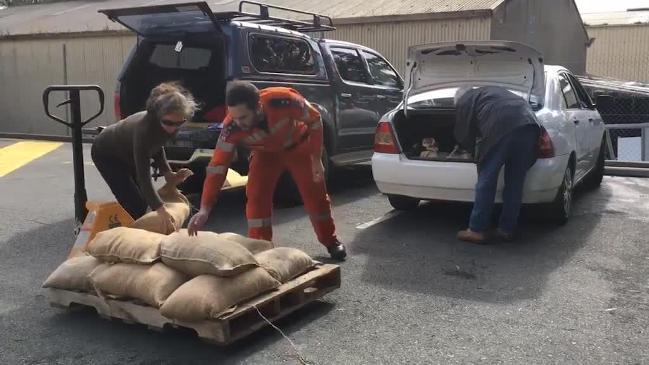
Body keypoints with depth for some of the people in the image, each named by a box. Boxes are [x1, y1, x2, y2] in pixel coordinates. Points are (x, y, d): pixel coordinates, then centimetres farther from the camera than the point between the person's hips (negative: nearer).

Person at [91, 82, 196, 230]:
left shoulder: (169, 124, -21)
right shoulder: (144, 128, -42)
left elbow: (157, 146, 0)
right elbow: (143, 175, -44)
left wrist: (168, 173, -14)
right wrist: (160, 209, -53)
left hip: (127, 153, 7)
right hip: (106, 153, -7)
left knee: (144, 201, 5)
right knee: (134, 205, -14)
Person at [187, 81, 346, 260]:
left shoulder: (283, 100, -42)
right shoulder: (231, 129, -35)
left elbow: (314, 119, -22)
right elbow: (217, 168, -32)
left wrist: (316, 159, -18)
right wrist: (204, 210, -38)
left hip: (299, 146, -1)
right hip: (266, 153, 1)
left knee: (315, 193, 3)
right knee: (256, 195, -15)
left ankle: (331, 242, 23)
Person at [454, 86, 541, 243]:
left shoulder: (464, 99, 23)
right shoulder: (492, 91, 42)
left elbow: (463, 134, 20)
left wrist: (475, 150, 37)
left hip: (500, 128, -6)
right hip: (528, 125, 6)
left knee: (487, 180, 2)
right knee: (515, 182, 12)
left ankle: (477, 230, 4)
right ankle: (507, 229, 18)